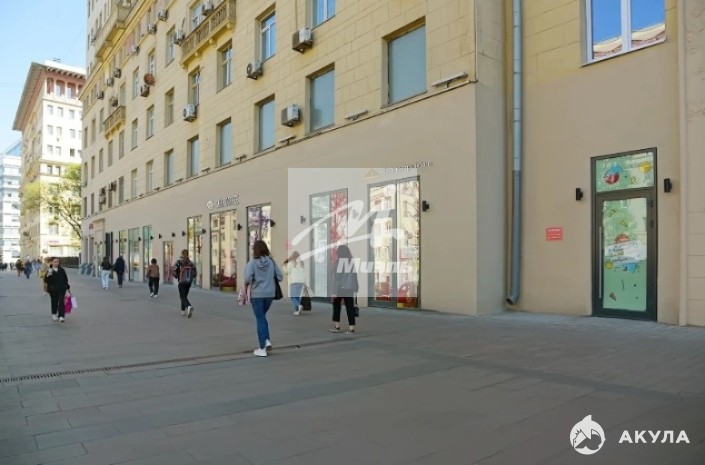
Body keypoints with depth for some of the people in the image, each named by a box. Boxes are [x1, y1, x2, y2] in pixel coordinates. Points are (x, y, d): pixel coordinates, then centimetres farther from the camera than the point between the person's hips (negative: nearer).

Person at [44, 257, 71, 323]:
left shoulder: (61, 270, 6)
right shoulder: (49, 270, -1)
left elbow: (65, 279, 14)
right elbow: (46, 280, -7)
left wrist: (68, 287, 15)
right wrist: (48, 275, -26)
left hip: (61, 288, 1)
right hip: (53, 289, -1)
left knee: (61, 301, -8)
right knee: (54, 302, 9)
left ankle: (61, 316, -11)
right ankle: (54, 314, 32)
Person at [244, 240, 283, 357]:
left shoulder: (252, 262, -11)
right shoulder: (271, 262, -2)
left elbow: (248, 278, -21)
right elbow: (280, 276, -3)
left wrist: (246, 287, 0)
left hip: (257, 294, -3)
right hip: (269, 294, 3)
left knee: (260, 319, 5)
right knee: (262, 316, 24)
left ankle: (262, 348, 8)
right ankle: (266, 340, 14)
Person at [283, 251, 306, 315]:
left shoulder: (290, 263, -3)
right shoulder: (302, 263, 10)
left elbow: (286, 272, 0)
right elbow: (304, 273, 12)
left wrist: (285, 266, 13)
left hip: (293, 282, -4)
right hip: (301, 282, 4)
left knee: (293, 296, -1)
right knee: (298, 296, 10)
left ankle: (299, 305, -25)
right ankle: (296, 310, 7)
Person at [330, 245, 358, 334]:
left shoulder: (337, 262, -12)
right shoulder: (353, 262, -1)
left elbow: (335, 277, -14)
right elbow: (355, 277, 4)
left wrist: (334, 291, -11)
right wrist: (355, 289, 12)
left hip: (339, 288, -2)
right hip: (349, 289, 3)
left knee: (336, 305, 17)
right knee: (350, 307, 4)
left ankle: (336, 326, 22)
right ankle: (351, 327, 1)